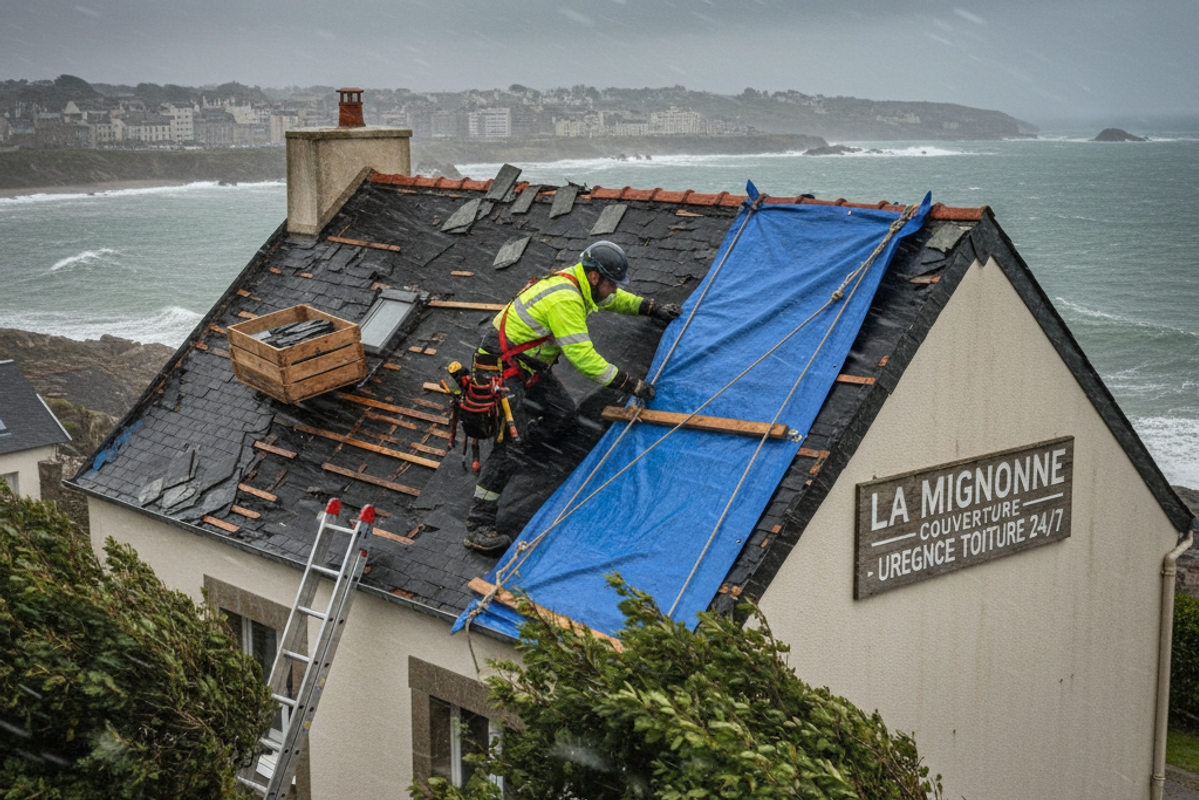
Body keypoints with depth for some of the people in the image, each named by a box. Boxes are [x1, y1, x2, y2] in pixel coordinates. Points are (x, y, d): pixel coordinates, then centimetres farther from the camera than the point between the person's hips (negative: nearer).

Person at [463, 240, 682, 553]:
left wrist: (651, 308, 24)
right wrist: (629, 383, -25)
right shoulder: (565, 301, -27)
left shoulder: (576, 283, 3)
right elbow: (583, 356, -29)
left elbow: (612, 299, 25)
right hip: (501, 369, -10)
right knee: (511, 444, -17)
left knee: (563, 415, 8)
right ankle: (478, 525, -18)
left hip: (530, 364, 10)